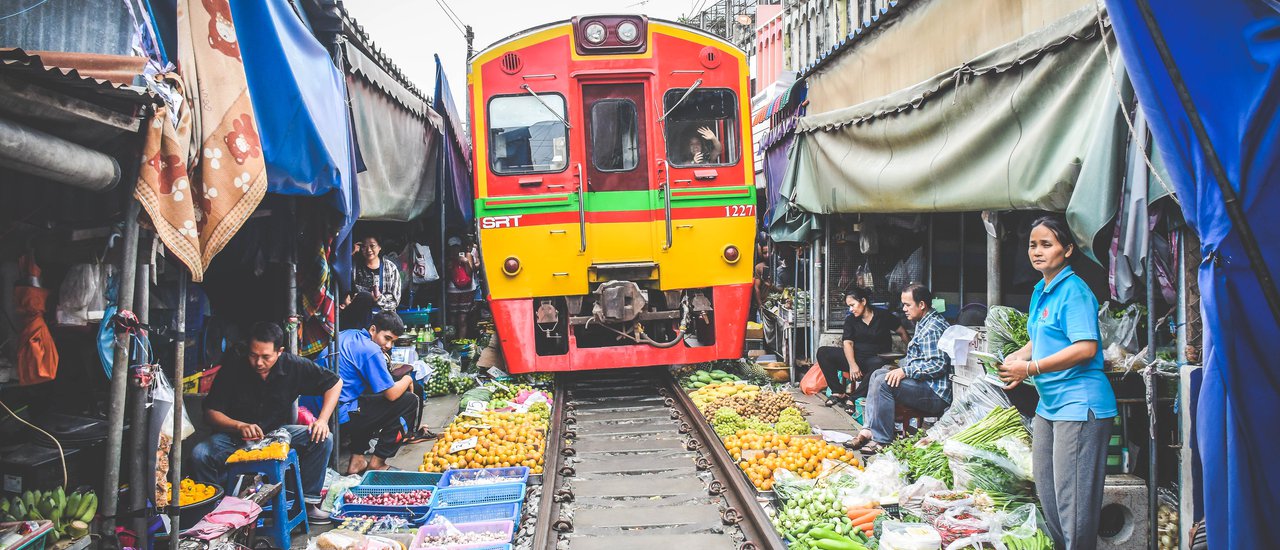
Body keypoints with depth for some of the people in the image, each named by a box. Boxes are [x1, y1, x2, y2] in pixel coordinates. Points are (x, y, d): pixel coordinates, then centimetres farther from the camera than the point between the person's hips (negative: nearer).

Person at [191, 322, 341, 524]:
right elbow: (211, 412, -13)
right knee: (199, 454, -29)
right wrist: (240, 426, -33)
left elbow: (334, 382, -2)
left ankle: (308, 501, -11)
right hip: (236, 435, -1)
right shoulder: (233, 367, -15)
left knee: (323, 440, -23)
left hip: (279, 432, 1)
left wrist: (322, 420, -16)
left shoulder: (293, 365, -13)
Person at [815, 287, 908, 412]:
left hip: (876, 358, -4)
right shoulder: (850, 320, 9)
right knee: (823, 352, -14)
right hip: (856, 357, 4)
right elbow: (847, 343, -3)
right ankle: (838, 392, -15)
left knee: (878, 364, -42)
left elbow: (903, 333, 5)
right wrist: (852, 365, -19)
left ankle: (853, 398, -30)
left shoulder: (883, 316, 1)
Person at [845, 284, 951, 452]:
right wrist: (901, 366, 11)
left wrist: (905, 371, -23)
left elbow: (938, 365, -24)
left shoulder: (933, 328, -16)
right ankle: (870, 430, -2)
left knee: (884, 382, -23)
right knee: (878, 374, 10)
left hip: (935, 394, -11)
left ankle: (882, 440, -18)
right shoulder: (924, 324, 18)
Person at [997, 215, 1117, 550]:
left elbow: (1085, 348, -23)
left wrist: (1030, 368, -21)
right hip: (1049, 405, 10)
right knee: (1046, 489, 18)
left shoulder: (1074, 291, -14)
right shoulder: (1040, 291, 14)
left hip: (1079, 404, -10)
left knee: (1073, 498, -4)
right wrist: (1012, 359, 6)